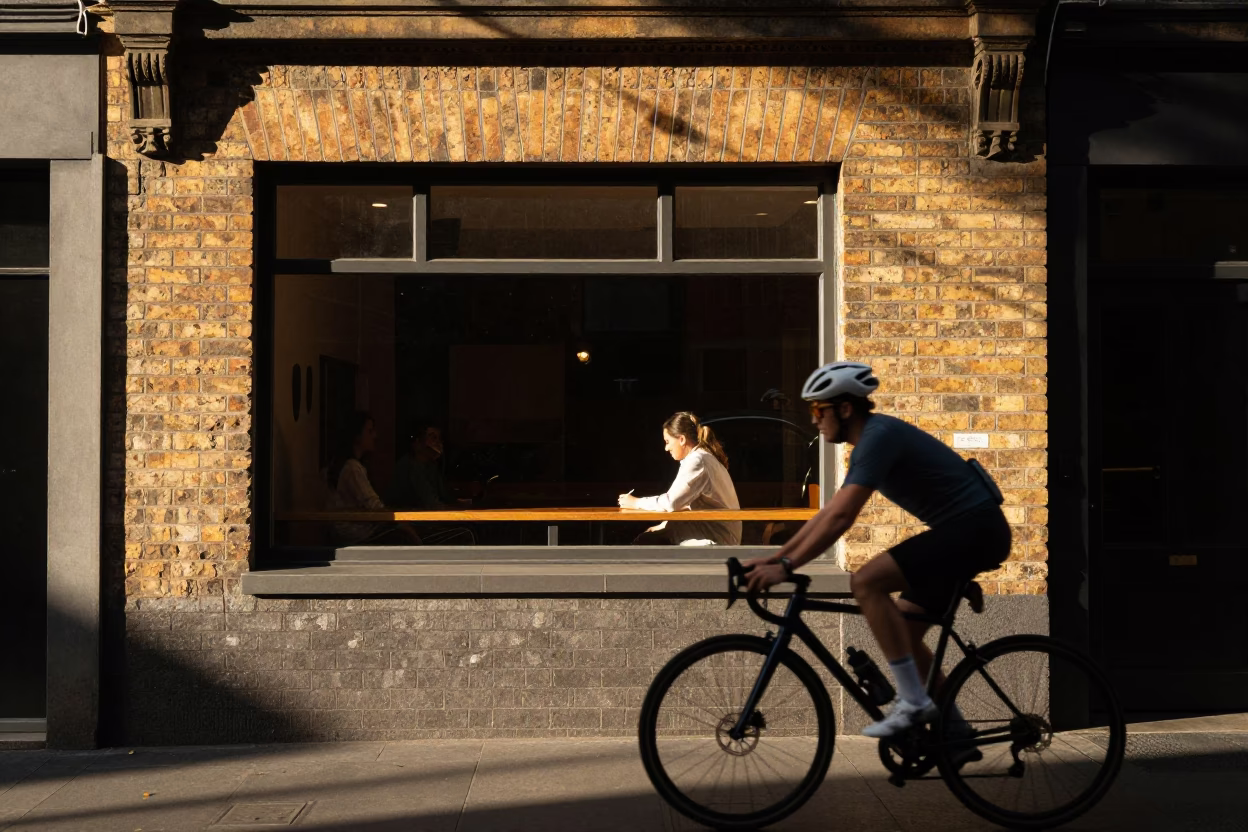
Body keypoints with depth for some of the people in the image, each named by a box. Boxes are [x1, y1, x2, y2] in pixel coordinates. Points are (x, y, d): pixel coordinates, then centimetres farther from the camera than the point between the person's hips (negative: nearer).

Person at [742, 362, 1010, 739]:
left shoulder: (879, 436, -17)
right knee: (902, 631, 11)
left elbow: (840, 517, -25)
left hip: (974, 528, -10)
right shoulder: (870, 440, 14)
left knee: (866, 582, -21)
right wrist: (774, 557, 13)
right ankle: (954, 729, 21)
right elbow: (828, 512, 17)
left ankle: (914, 702, -17)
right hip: (968, 531, 10)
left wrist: (785, 567, -23)